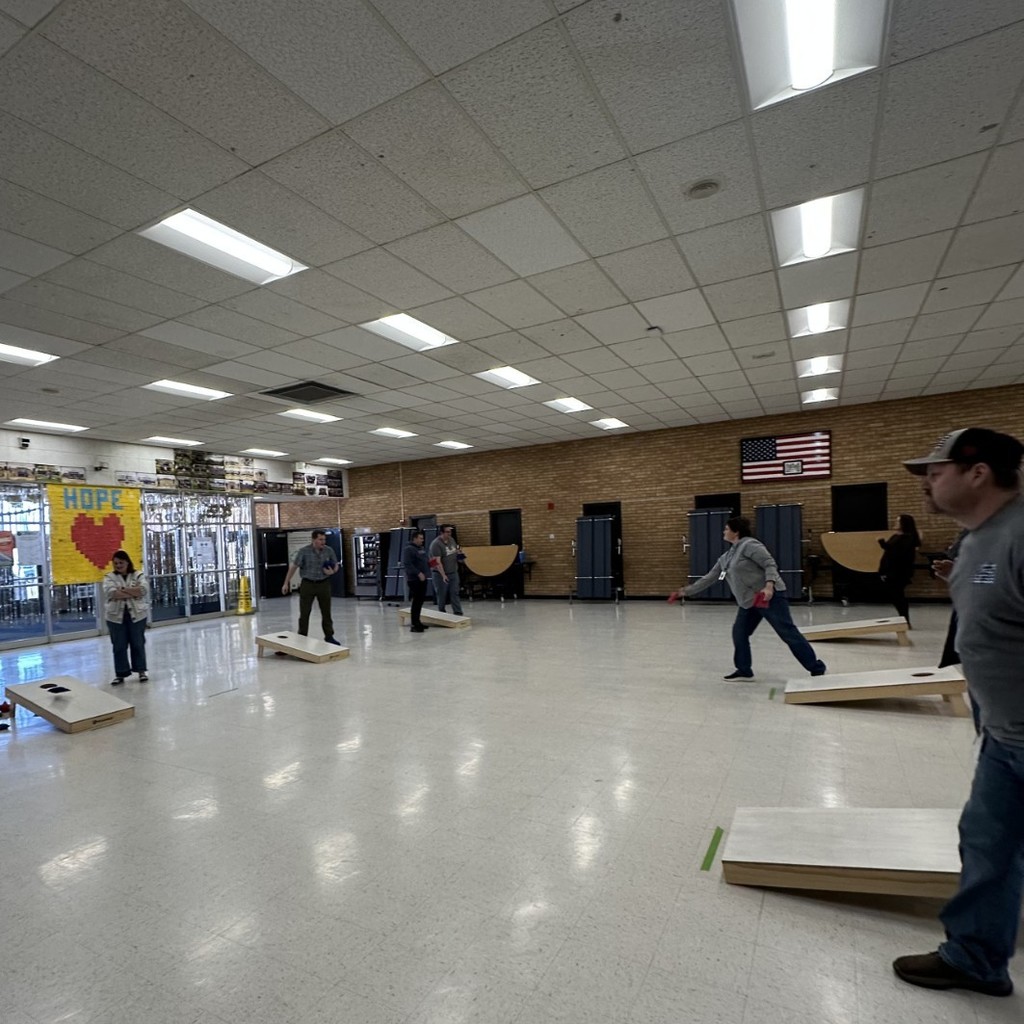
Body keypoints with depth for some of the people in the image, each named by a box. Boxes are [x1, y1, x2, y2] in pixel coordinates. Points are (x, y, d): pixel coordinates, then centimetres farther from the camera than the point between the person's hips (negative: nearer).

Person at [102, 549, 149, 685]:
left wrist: (122, 589, -15)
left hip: (137, 615, -1)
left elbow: (144, 589, -14)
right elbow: (110, 593, -14)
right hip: (116, 616, 1)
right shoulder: (109, 577, 3)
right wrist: (133, 592, -15)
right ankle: (120, 674, 15)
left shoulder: (138, 575, 3)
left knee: (138, 644, 7)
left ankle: (142, 671, 17)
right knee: (119, 646, 6)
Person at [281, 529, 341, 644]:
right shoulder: (303, 551, -10)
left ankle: (329, 637, 19)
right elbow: (293, 567, -6)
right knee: (304, 613, 3)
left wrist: (332, 571, -14)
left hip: (324, 584, 2)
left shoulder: (329, 551, -2)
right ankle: (302, 638, 14)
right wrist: (286, 583, -6)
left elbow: (335, 565, 9)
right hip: (307, 585, -2)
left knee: (326, 612, 8)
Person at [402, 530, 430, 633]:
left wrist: (430, 566, 11)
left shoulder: (420, 548, 16)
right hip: (414, 580, -9)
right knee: (416, 601, -9)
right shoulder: (409, 549, -13)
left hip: (422, 579, 9)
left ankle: (417, 622, 22)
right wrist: (418, 573, -26)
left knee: (420, 601, 13)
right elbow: (407, 564, -23)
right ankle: (414, 625, -5)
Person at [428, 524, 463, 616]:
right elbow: (438, 562, -23)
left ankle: (458, 612, 6)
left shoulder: (451, 540, 4)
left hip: (453, 572, 6)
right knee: (442, 595, 6)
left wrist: (459, 555, 0)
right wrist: (443, 575, -27)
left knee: (455, 593, 4)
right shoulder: (436, 544, -19)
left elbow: (456, 551, 24)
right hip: (441, 574, -6)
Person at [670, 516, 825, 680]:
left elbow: (770, 564, -16)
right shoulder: (726, 558, 16)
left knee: (788, 633, -5)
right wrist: (686, 591, 18)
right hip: (749, 601, 9)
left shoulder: (749, 545, -10)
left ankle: (817, 668, 5)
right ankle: (744, 671, 18)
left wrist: (769, 586, -31)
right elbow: (709, 578, 19)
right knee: (739, 632, 7)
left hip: (770, 596, -9)